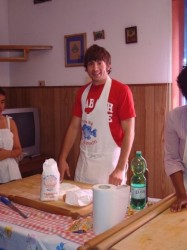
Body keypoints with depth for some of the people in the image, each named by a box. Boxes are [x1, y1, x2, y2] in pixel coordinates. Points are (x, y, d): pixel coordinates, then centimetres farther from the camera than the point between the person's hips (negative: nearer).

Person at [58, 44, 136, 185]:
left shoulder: (121, 90, -10)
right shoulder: (83, 92, 7)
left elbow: (129, 132, -12)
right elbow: (74, 127, 12)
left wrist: (120, 168, -17)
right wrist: (62, 159, 6)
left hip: (110, 164, -5)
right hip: (84, 163, 5)